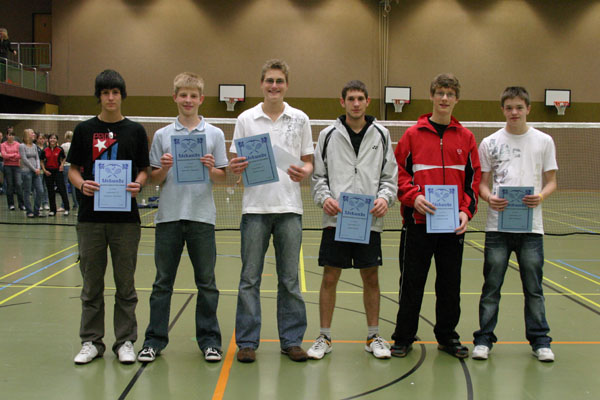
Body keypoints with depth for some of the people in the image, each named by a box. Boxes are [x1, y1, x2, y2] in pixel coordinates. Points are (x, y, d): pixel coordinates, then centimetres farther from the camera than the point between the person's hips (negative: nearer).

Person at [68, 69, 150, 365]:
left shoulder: (135, 130, 6)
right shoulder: (85, 130, 6)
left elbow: (144, 170, 7)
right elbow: (73, 170, 7)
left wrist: (137, 185, -14)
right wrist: (82, 184, -14)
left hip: (125, 217, 0)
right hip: (91, 217, 1)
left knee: (125, 284, 5)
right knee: (91, 283, 7)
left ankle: (124, 342, 16)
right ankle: (91, 342, 19)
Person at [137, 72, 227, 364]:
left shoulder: (214, 134, 5)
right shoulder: (162, 135, 7)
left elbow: (222, 178, 5)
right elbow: (154, 179, 9)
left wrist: (211, 169, -15)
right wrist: (164, 169, -12)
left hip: (202, 216, -1)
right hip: (169, 216, 1)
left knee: (206, 282, 5)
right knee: (163, 282, 7)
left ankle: (209, 339, 16)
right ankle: (155, 339, 15)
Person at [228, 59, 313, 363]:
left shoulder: (300, 119, 8)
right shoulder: (246, 119, 7)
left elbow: (308, 161, 10)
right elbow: (235, 161, 9)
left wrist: (304, 173, -12)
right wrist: (235, 168, -14)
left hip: (289, 207, 1)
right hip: (255, 207, 0)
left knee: (289, 278, 6)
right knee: (249, 278, 2)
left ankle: (291, 340, 16)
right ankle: (247, 341, 11)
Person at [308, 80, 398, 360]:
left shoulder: (381, 135, 7)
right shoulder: (328, 135, 5)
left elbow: (390, 175, 8)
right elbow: (318, 176, 7)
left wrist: (385, 198, -10)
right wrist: (324, 197, -11)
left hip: (369, 220, 1)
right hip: (335, 219, -1)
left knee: (371, 278, 8)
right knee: (330, 277, 3)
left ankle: (373, 337, 22)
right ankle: (324, 337, 15)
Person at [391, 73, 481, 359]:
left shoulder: (466, 137, 8)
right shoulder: (413, 134, 2)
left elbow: (473, 178, 9)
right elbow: (399, 173, 2)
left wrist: (466, 210, -4)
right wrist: (413, 197, -15)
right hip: (418, 221, -2)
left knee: (450, 284, 10)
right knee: (412, 282, 4)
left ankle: (447, 336, 24)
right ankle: (404, 337, 17)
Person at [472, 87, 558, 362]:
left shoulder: (544, 141, 7)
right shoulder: (490, 143, 7)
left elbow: (551, 181, 8)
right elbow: (482, 182, 8)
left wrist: (541, 197, -14)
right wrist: (489, 198, -14)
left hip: (531, 226, 0)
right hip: (497, 225, 0)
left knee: (534, 287, 5)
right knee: (491, 286, 3)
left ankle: (539, 340, 17)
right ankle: (484, 339, 13)